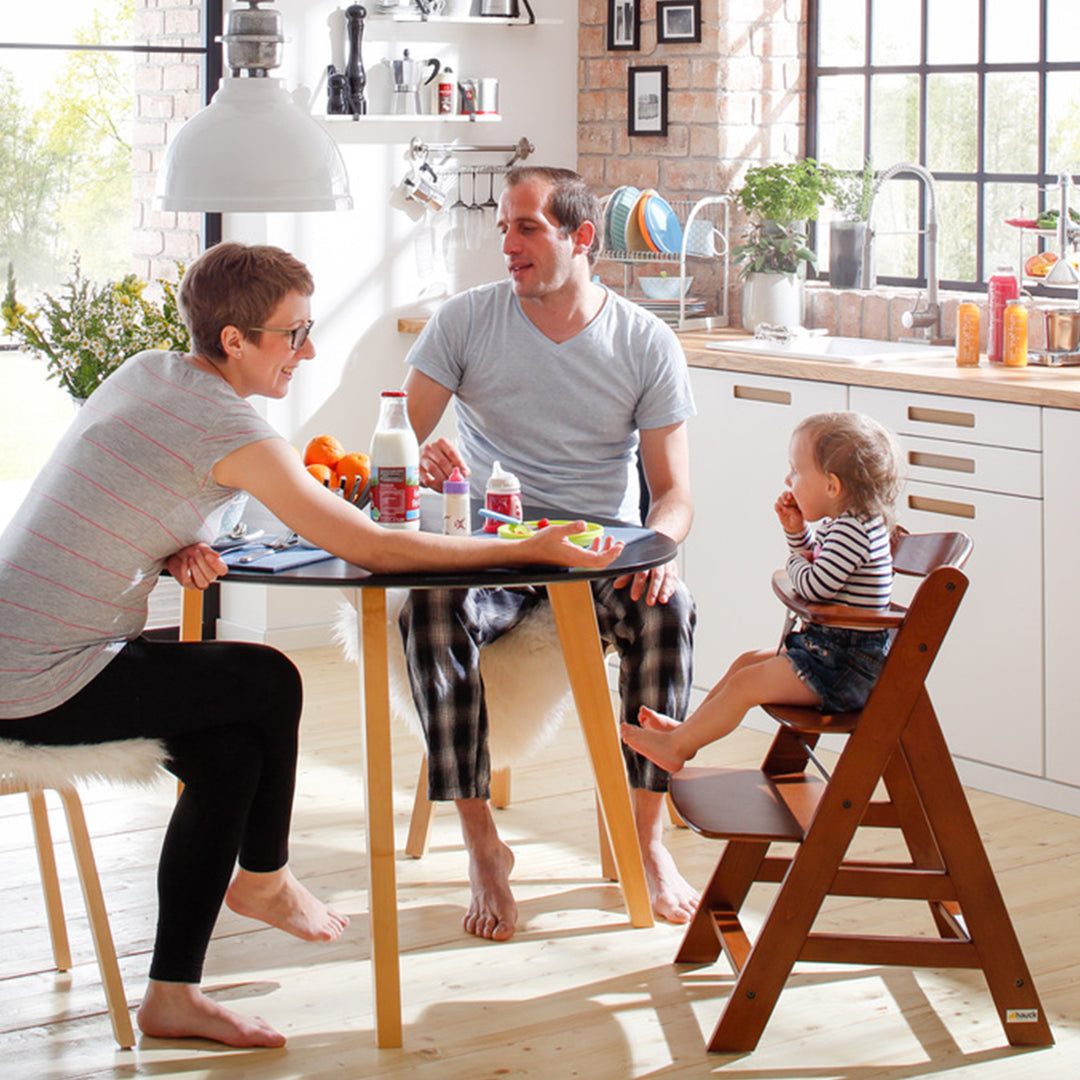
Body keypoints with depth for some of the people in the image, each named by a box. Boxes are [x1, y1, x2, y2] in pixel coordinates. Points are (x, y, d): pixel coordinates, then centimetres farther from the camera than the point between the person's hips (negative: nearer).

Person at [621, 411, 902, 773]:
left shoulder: (853, 531, -25)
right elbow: (811, 559, 25)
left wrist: (796, 564, -5)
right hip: (827, 648, 11)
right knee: (748, 662, 18)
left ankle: (677, 746, -4)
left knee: (746, 683, -10)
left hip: (845, 666, -11)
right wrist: (795, 529, 5)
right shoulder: (840, 523, 8)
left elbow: (813, 586, -28)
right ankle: (689, 727, 25)